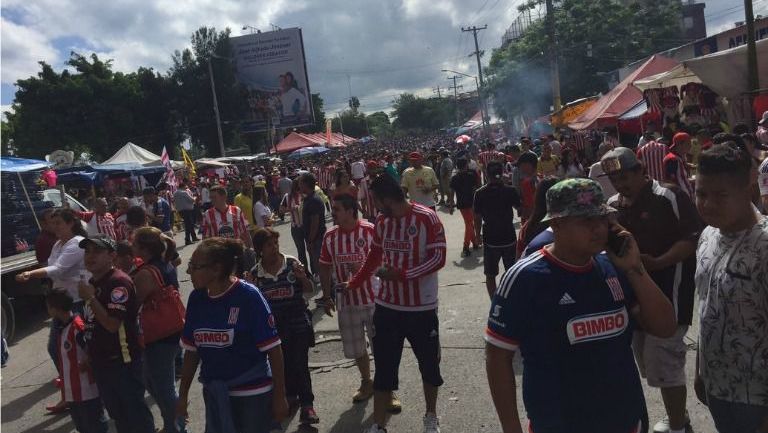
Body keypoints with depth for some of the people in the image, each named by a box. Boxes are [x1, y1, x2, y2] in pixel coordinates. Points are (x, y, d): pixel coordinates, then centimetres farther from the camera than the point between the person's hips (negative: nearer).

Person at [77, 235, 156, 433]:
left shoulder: (119, 282, -19)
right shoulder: (92, 282, 10)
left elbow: (112, 324, -26)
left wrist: (90, 297, -22)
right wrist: (91, 354, 20)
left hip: (122, 361, -9)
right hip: (101, 361, 9)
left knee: (135, 411, 1)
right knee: (117, 413, 21)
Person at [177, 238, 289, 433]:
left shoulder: (248, 296, -17)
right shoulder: (196, 299, -2)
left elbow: (273, 349, -15)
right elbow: (192, 350, 7)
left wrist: (280, 396, -13)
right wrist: (183, 394, 12)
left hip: (254, 394, -5)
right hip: (214, 394, 5)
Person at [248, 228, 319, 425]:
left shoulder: (292, 263, -9)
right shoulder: (256, 273, -3)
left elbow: (309, 290, -2)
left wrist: (302, 277, -21)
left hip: (298, 324, -2)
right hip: (273, 326, 3)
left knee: (300, 364, -3)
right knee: (283, 364, 16)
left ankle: (307, 404, 7)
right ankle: (290, 394, 37)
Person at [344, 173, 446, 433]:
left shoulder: (426, 218, -15)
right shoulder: (381, 222, 4)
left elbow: (438, 258, -19)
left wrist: (402, 274, -26)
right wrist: (353, 284, 23)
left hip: (421, 308, -4)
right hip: (387, 307, 4)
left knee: (429, 365, 14)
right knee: (383, 368, 8)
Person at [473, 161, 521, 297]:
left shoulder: (480, 194, -9)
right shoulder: (510, 191, -9)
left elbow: (477, 218, -5)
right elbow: (520, 209, 6)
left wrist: (478, 235, 8)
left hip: (490, 239, -1)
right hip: (509, 238, 1)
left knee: (490, 275, 10)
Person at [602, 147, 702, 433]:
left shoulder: (669, 197, -12)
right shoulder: (613, 205, 7)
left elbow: (694, 238, -18)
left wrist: (657, 262, -27)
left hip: (667, 293, -7)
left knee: (663, 363, -6)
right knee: (650, 363, 16)